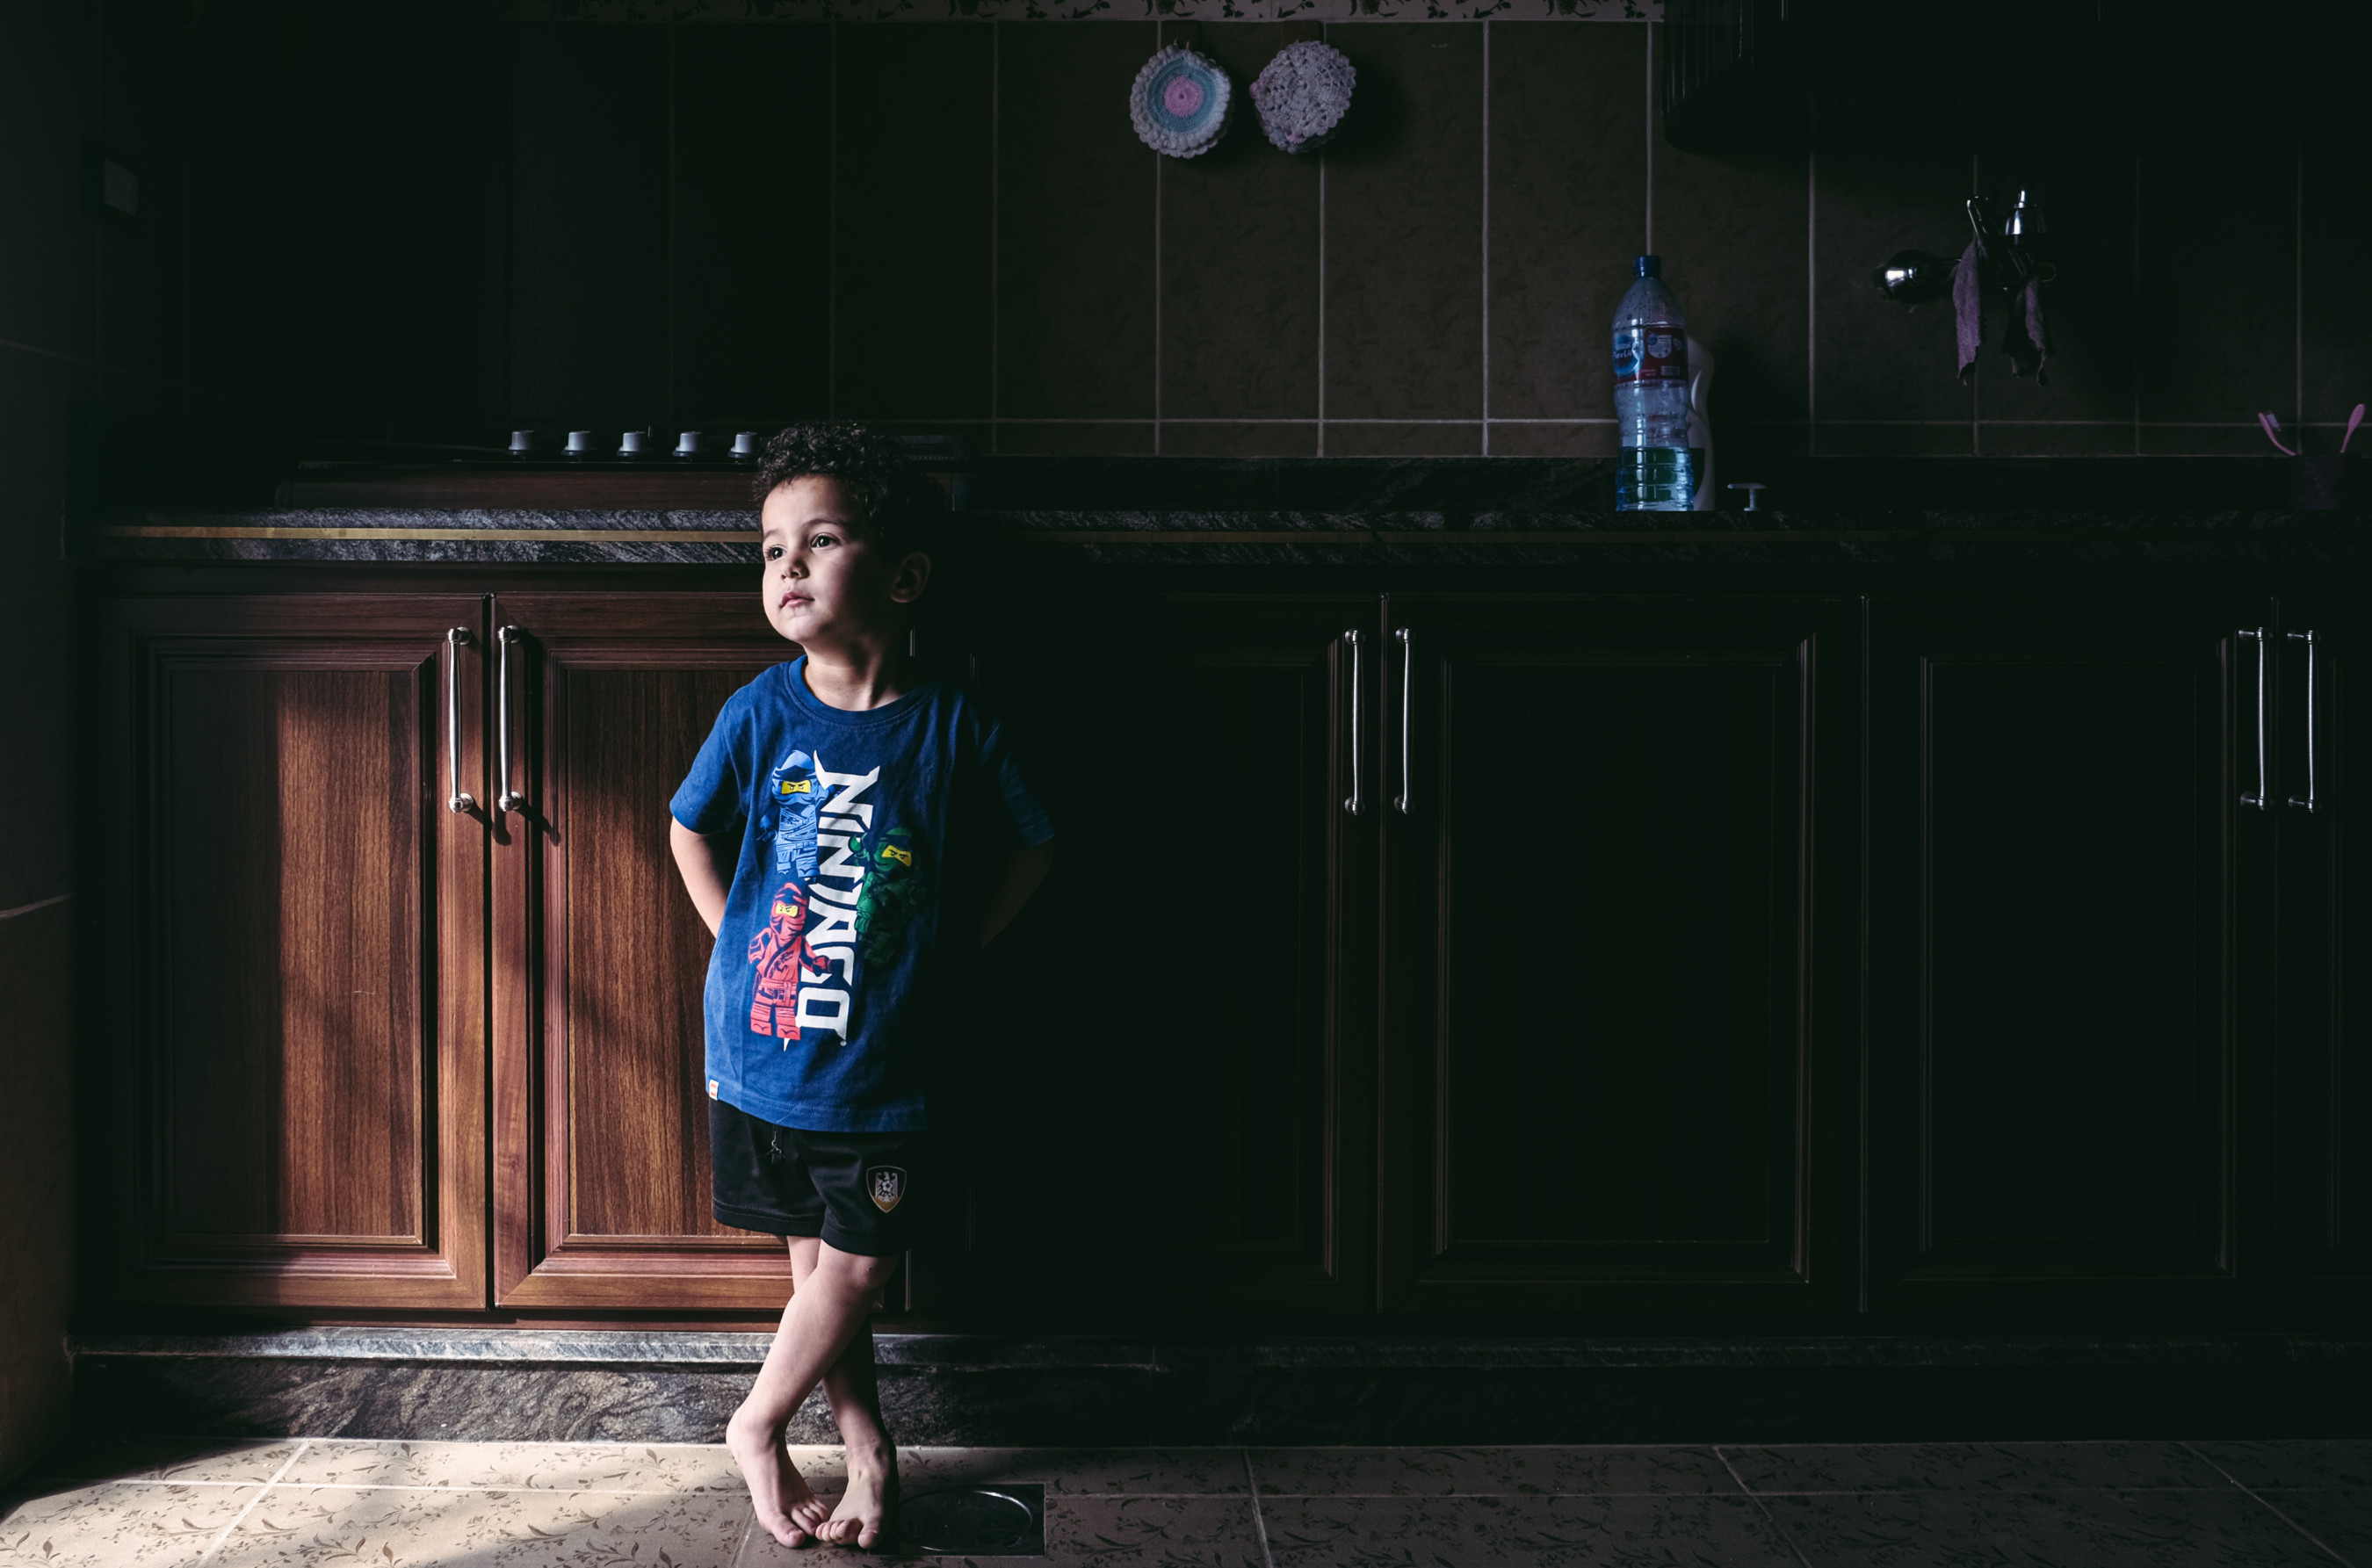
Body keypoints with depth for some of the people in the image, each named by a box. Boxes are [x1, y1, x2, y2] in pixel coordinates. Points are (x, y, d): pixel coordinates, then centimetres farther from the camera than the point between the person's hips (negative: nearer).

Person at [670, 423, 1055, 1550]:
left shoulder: (952, 728, -12)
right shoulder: (760, 714, -8)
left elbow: (1028, 852, 3)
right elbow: (691, 832, 9)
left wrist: (945, 950, -1)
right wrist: (741, 943, 3)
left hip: (887, 1060, -1)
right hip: (762, 1041, 1)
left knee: (856, 1266, 4)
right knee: (816, 1260, 12)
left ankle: (758, 1427, 27)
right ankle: (867, 1447, 30)